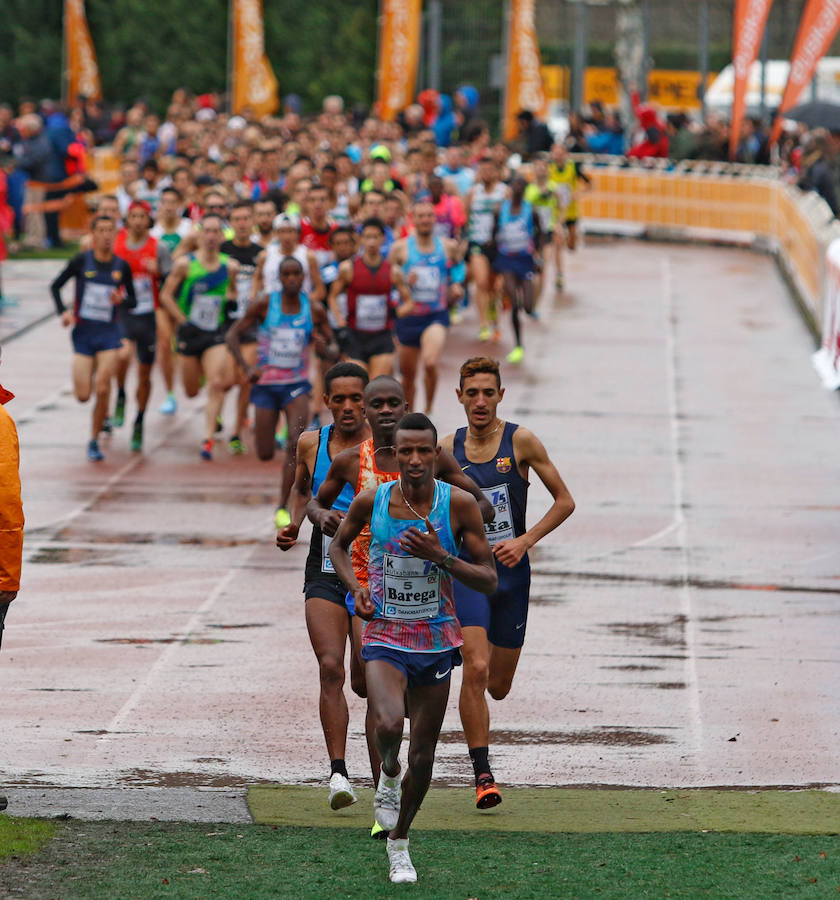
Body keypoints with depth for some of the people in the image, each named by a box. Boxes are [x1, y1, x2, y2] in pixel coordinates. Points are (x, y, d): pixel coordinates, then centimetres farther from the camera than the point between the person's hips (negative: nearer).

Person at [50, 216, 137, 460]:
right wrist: (63, 312, -9)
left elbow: (133, 302, 10)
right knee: (82, 396, -4)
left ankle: (94, 441, 3)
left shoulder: (122, 266, 1)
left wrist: (122, 300, -12)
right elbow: (55, 287, 6)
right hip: (83, 331, 0)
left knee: (102, 390, -13)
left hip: (109, 333, 0)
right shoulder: (81, 261, -4)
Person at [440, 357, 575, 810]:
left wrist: (525, 541, -11)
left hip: (511, 572, 1)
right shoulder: (447, 449, 1)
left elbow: (564, 502, -1)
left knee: (498, 686, 10)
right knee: (476, 670, -19)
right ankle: (483, 776, -14)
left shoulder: (521, 441, -5)